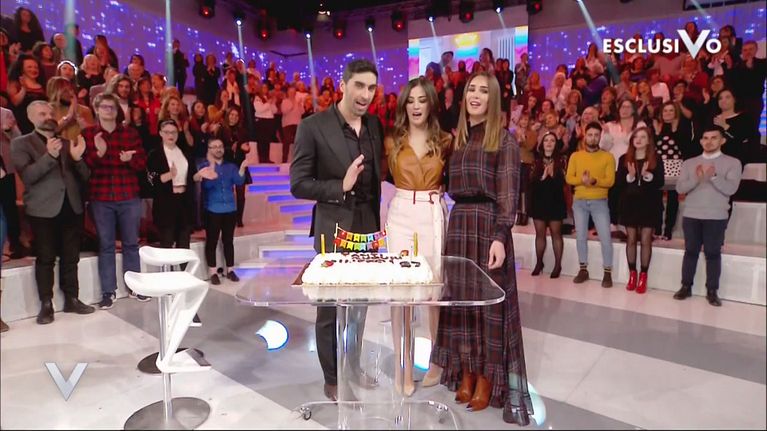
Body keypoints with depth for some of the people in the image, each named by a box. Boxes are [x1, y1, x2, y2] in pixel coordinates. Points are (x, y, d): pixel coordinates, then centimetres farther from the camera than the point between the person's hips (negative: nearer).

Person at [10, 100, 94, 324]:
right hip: (43, 209, -3)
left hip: (71, 207, 3)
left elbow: (84, 176, 11)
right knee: (46, 259, 2)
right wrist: (49, 155, -24)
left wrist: (77, 158, -9)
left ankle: (72, 300, 16)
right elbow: (27, 176, -11)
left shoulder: (67, 143, 16)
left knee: (71, 258, 7)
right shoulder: (21, 143, 4)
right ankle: (46, 305, 10)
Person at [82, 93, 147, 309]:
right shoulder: (87, 134, 4)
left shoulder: (131, 133, 8)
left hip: (129, 197, 1)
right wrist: (98, 153, -19)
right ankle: (108, 291, 12)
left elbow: (142, 163, 5)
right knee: (106, 245, 5)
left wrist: (130, 159, -16)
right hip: (101, 198, -1)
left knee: (131, 243, 8)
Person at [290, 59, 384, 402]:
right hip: (333, 227, -5)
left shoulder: (375, 125, 5)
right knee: (331, 304, 8)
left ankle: (353, 366, 37)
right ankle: (332, 379, 27)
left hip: (367, 225, 5)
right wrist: (340, 186, -22)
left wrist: (376, 219, 10)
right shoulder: (313, 126, -11)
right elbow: (298, 184, -11)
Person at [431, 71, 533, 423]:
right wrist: (457, 221, 5)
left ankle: (487, 380, 18)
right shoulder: (457, 138, 14)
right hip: (458, 223, 5)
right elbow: (451, 187, 12)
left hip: (489, 225, -5)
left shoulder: (504, 138, -3)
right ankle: (464, 374, 23)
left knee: (488, 299, 3)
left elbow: (508, 194, -10)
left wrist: (500, 237, -19)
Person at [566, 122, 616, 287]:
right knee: (580, 237, 7)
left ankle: (607, 272, 6)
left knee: (605, 238, -4)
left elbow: (610, 181, -7)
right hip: (579, 201, 2)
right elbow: (569, 178, -1)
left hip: (599, 202, -2)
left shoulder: (608, 156, 1)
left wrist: (594, 181, -24)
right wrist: (581, 180, -20)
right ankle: (583, 269, 19)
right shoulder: (575, 156, 7)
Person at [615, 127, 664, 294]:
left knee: (645, 240, -1)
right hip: (629, 203, 2)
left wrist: (648, 175, -22)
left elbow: (661, 182, -5)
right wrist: (630, 176, -18)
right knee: (631, 239, 5)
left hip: (649, 205, -1)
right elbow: (618, 182, 0)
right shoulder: (624, 159, 5)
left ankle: (643, 276, 7)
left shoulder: (656, 159, 1)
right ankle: (632, 275, 15)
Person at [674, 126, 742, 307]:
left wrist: (713, 176, -24)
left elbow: (730, 189, -9)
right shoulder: (689, 163, 9)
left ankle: (712, 291, 8)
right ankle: (686, 287, 13)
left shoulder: (732, 163, 3)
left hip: (716, 217, -2)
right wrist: (696, 178, -18)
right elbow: (680, 188, -1)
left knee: (713, 253, 2)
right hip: (691, 215, 2)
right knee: (690, 251, 6)